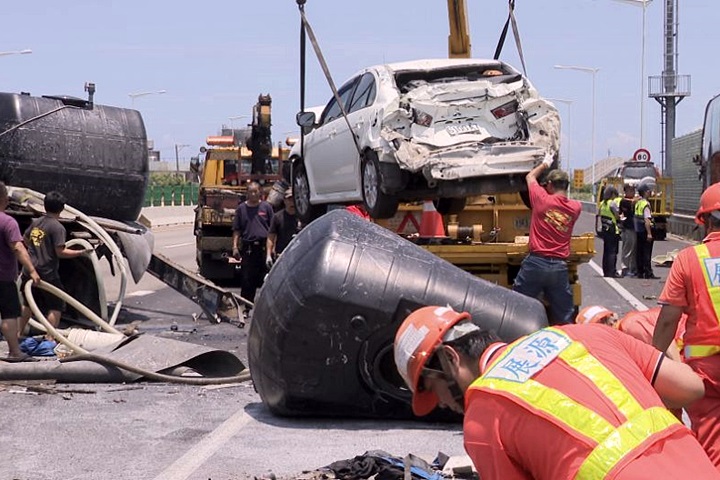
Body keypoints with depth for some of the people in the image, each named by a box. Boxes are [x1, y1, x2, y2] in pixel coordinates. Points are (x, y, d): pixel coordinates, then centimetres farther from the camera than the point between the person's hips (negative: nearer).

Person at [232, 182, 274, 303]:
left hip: (264, 247, -1)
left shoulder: (266, 207, 5)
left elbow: (272, 230, 5)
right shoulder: (241, 208, 8)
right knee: (247, 279, 3)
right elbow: (236, 230, 8)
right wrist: (235, 247, -1)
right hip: (248, 248, 1)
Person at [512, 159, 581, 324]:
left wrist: (544, 165, 32)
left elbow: (530, 176, 15)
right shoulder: (575, 208, 3)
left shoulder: (543, 199, -5)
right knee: (565, 319, 9)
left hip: (535, 262, -3)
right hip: (560, 266, 3)